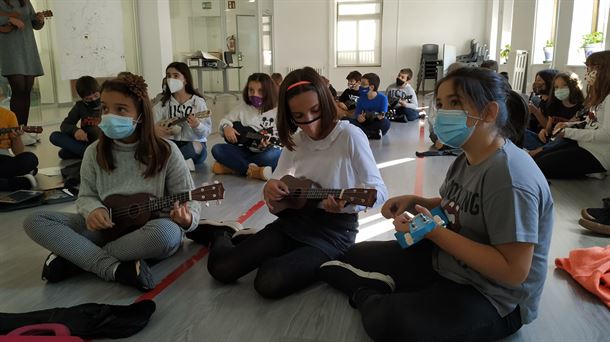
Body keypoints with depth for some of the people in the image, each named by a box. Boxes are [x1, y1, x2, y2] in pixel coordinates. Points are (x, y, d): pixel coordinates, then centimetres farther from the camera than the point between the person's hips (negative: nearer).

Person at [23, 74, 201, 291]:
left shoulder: (166, 152, -10)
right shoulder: (94, 153, 0)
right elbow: (87, 195, 9)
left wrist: (187, 218, -29)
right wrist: (93, 209, -16)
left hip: (151, 234, -3)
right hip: (108, 228, 4)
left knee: (166, 232, -40)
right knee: (35, 222, -12)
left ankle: (74, 257, -19)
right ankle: (117, 268, -27)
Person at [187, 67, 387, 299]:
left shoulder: (350, 136, -14)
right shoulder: (295, 140, 4)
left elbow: (378, 191, -12)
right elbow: (278, 178, 15)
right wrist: (271, 187, -10)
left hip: (334, 230, -5)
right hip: (293, 220, 5)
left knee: (270, 283, -30)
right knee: (221, 268, -6)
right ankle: (220, 235, 27)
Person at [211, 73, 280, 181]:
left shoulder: (277, 110, -5)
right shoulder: (243, 107, 7)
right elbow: (225, 120, 13)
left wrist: (269, 144, -29)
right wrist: (226, 127, -11)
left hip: (267, 152, -3)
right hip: (247, 151, 4)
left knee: (276, 155, -38)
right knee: (217, 149, -16)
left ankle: (231, 166, -24)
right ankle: (253, 170, -31)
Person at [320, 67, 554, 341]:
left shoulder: (510, 178, -27)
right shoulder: (467, 158, 2)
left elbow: (514, 271, -28)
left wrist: (435, 232, -27)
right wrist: (415, 202, -3)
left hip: (492, 298, -8)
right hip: (442, 260, 9)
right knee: (355, 256, 12)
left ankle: (368, 296, -2)